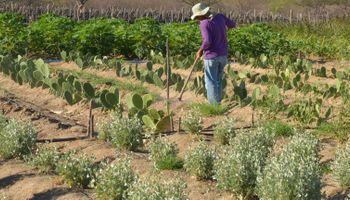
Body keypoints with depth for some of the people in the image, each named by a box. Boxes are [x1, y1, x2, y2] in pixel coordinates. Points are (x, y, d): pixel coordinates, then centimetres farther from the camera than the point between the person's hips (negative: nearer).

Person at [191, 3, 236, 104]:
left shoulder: (204, 23, -19)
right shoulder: (220, 16, 1)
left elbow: (207, 41, -27)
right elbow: (233, 24, 16)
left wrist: (200, 51, -10)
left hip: (211, 56, -7)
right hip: (223, 55, 7)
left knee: (211, 82, 4)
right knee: (218, 80, 19)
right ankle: (218, 102, 25)